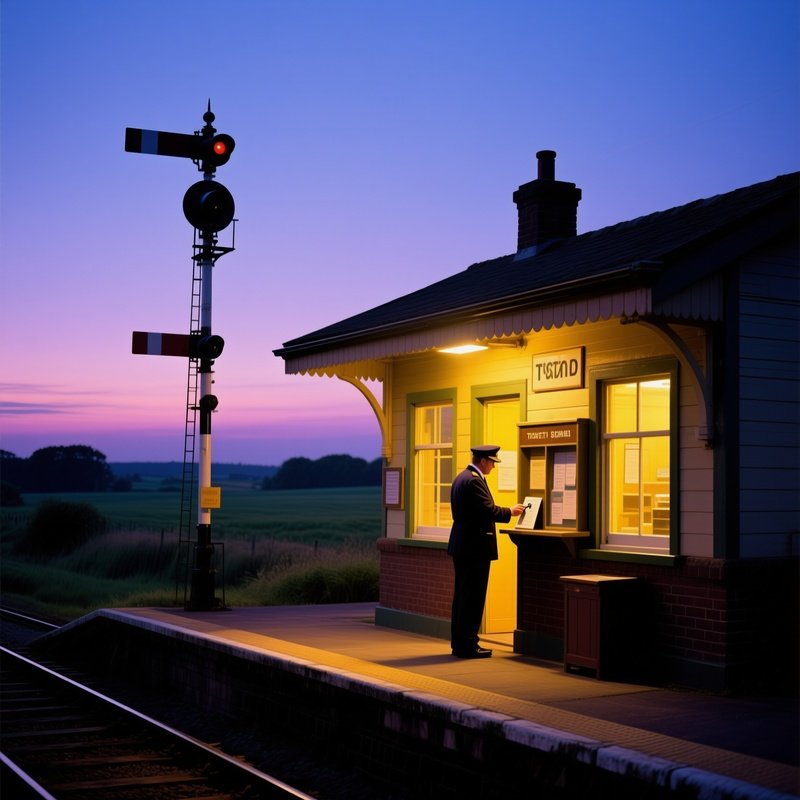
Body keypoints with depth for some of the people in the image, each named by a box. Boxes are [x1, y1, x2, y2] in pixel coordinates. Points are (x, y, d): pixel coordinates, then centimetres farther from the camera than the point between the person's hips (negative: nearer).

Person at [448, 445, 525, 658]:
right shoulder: (474, 480, -17)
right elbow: (489, 510, -21)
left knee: (462, 595, 14)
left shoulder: (461, 477, 15)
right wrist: (510, 512, -6)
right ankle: (468, 645, -1)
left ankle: (459, 643, 19)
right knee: (473, 597, -5)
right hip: (475, 546, -11)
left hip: (462, 544, 11)